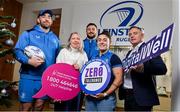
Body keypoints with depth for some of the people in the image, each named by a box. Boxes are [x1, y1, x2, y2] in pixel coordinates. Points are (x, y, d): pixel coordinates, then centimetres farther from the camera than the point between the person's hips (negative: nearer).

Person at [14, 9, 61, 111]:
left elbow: (57, 58, 18)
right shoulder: (29, 33, 1)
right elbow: (17, 50, -7)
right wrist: (29, 60, -24)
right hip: (29, 77, -4)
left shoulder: (55, 38, 15)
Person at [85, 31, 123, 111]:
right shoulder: (93, 58, 12)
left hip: (106, 98, -5)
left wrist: (105, 93, -16)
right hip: (90, 97, 5)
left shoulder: (113, 58, -5)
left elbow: (119, 79, -11)